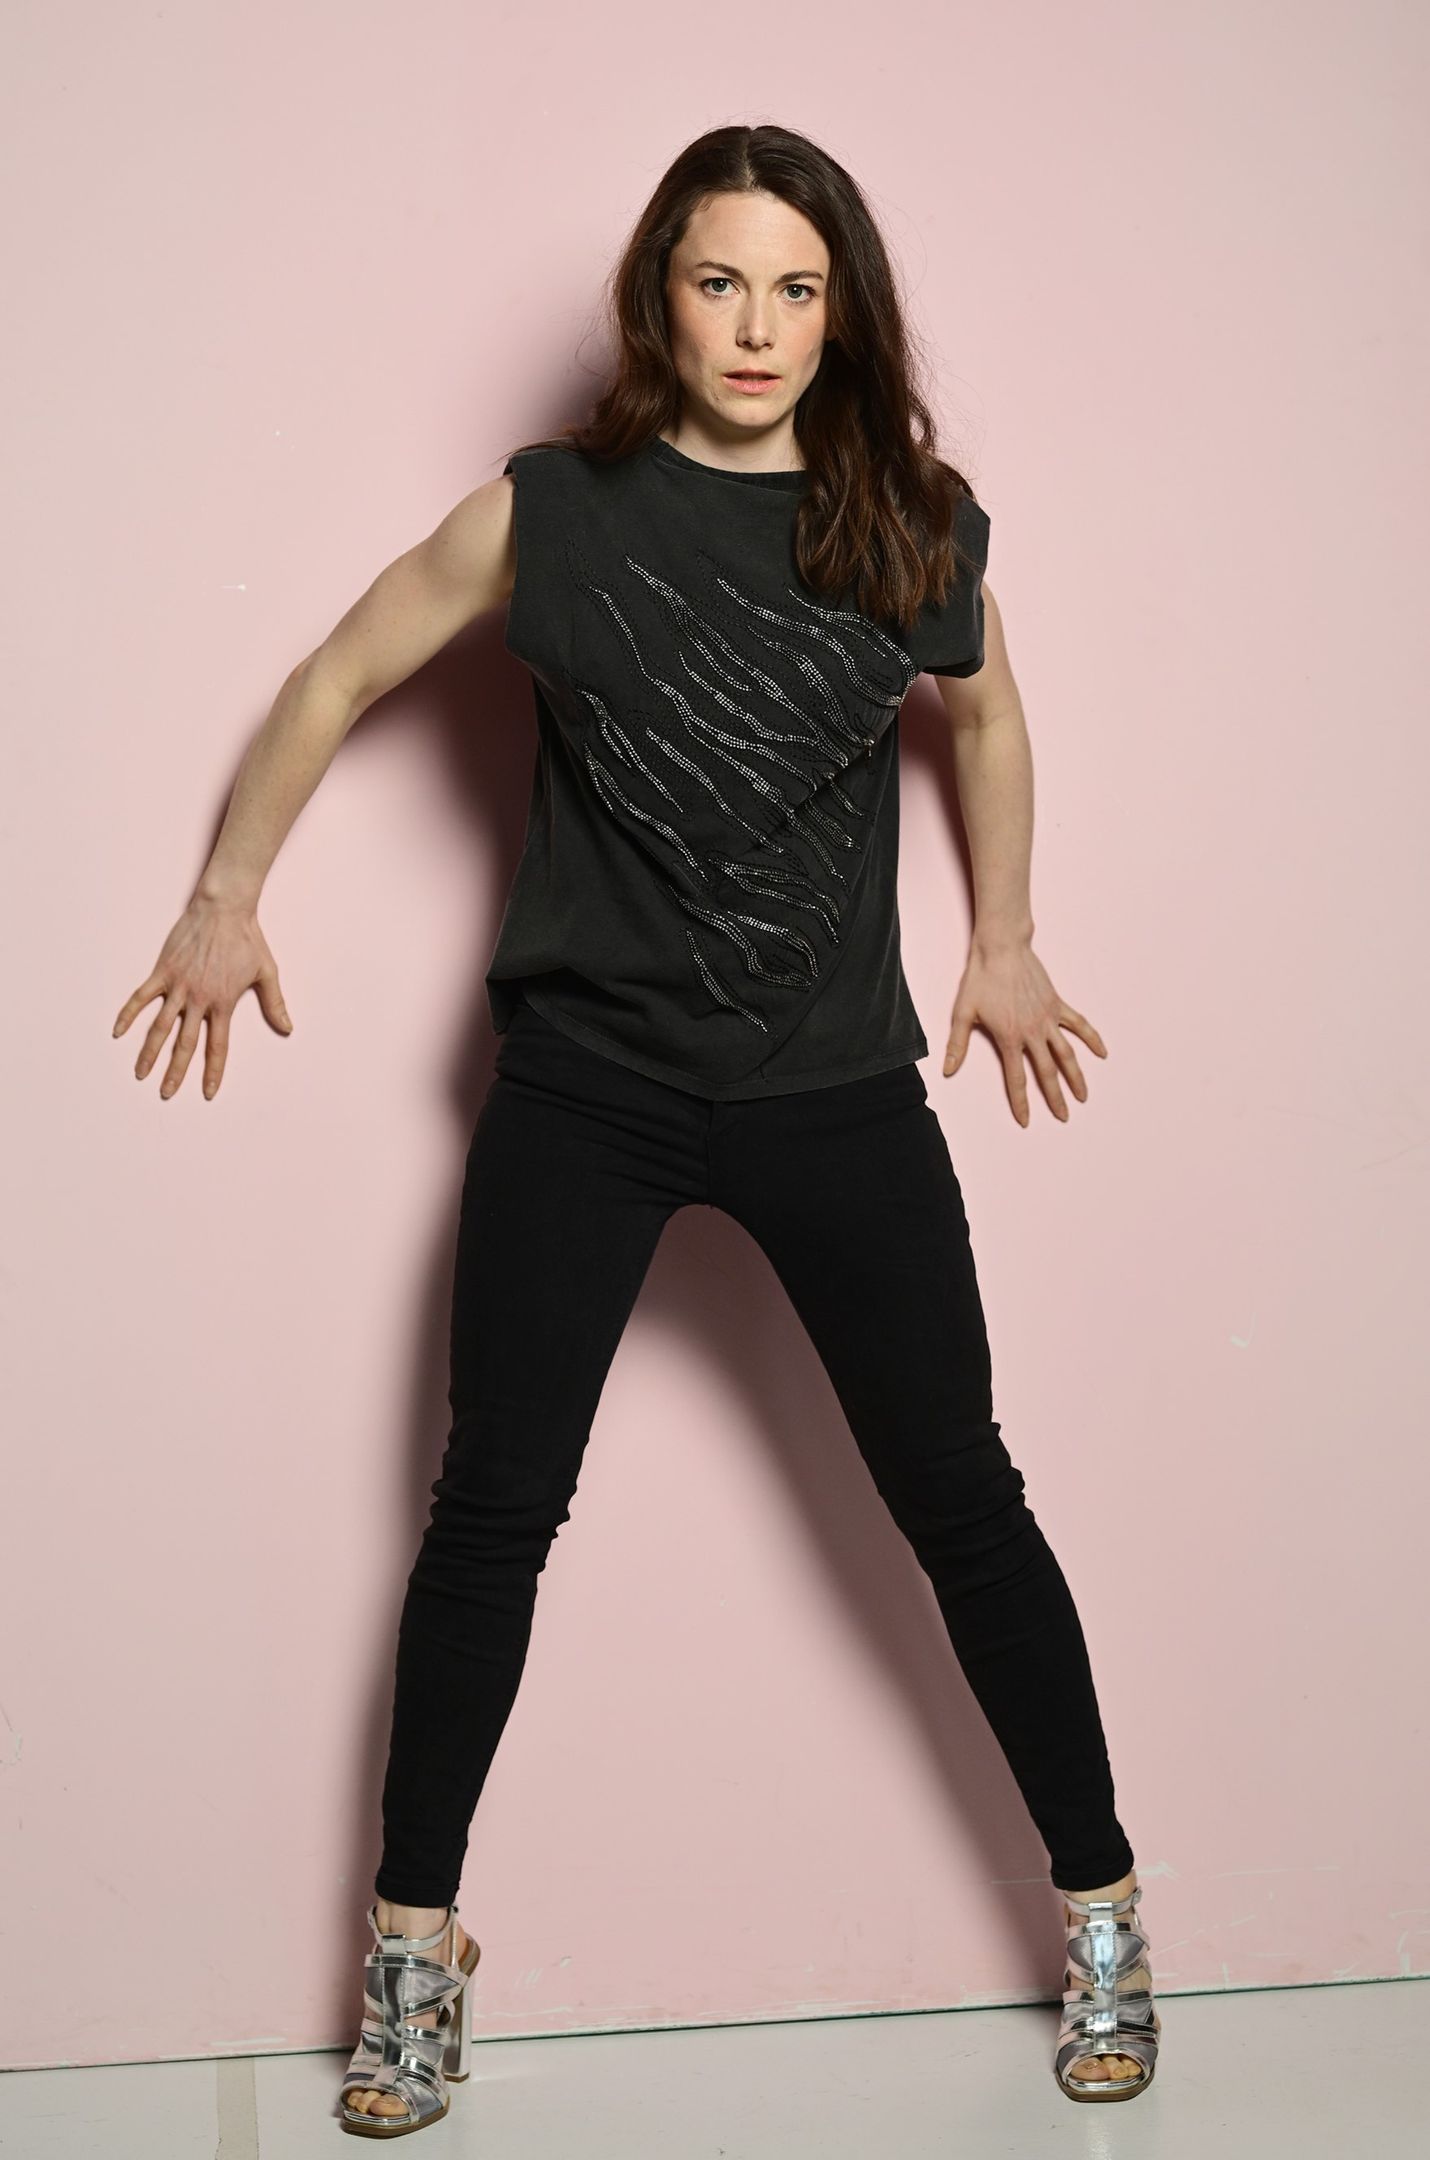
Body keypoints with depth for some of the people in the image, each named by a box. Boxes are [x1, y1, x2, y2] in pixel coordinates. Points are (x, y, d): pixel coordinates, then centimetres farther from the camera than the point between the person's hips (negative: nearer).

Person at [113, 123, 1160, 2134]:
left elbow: (985, 709, 18)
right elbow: (341, 677, 8)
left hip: (837, 1094, 1)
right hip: (584, 1087, 0)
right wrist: (227, 898, 13)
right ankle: (414, 1945, 21)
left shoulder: (914, 523, -2)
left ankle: (1100, 1910, 23)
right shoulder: (551, 512, -5)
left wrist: (1004, 938, 18)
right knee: (494, 1509, 5)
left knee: (961, 1499, 6)